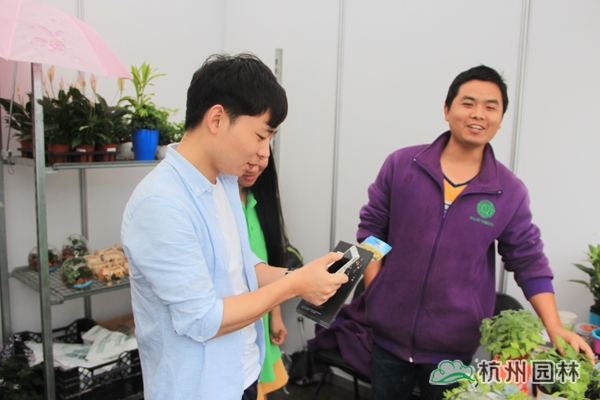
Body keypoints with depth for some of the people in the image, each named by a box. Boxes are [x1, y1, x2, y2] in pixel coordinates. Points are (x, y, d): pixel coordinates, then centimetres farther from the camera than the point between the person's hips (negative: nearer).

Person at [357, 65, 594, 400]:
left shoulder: (511, 192, -5)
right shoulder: (401, 165, -6)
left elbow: (529, 262, 1)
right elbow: (371, 228, 1)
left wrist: (554, 328, -8)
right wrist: (375, 294, -4)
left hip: (454, 346, 0)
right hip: (390, 333, 1)